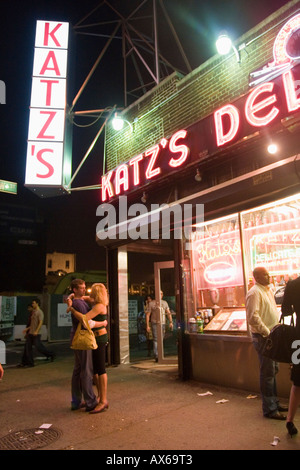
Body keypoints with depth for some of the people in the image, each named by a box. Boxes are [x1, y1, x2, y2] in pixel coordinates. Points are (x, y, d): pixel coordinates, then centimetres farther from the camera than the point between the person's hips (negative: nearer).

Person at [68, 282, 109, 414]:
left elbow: (83, 318, -27)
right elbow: (86, 298, 26)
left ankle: (104, 401, 0)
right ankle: (100, 397, 25)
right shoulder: (98, 304, 10)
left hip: (99, 338, -10)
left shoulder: (99, 306, -18)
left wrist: (72, 309, -15)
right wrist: (73, 297, 7)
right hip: (96, 338, 10)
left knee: (100, 369, -6)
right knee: (95, 369, 15)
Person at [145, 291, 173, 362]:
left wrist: (170, 322, -4)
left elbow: (168, 313, 10)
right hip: (155, 323, -4)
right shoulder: (151, 303, 1)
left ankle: (160, 355, 18)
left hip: (163, 323, 4)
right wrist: (147, 325, -6)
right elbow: (147, 314, 0)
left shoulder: (165, 303, 13)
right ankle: (156, 356, -12)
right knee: (155, 340, -12)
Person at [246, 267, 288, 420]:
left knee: (273, 371, 19)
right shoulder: (254, 292, -17)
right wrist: (267, 333, -19)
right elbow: (253, 318, -24)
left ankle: (274, 402, 33)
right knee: (267, 373, -1)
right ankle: (269, 409, 11)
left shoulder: (268, 290, 13)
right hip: (262, 337, -9)